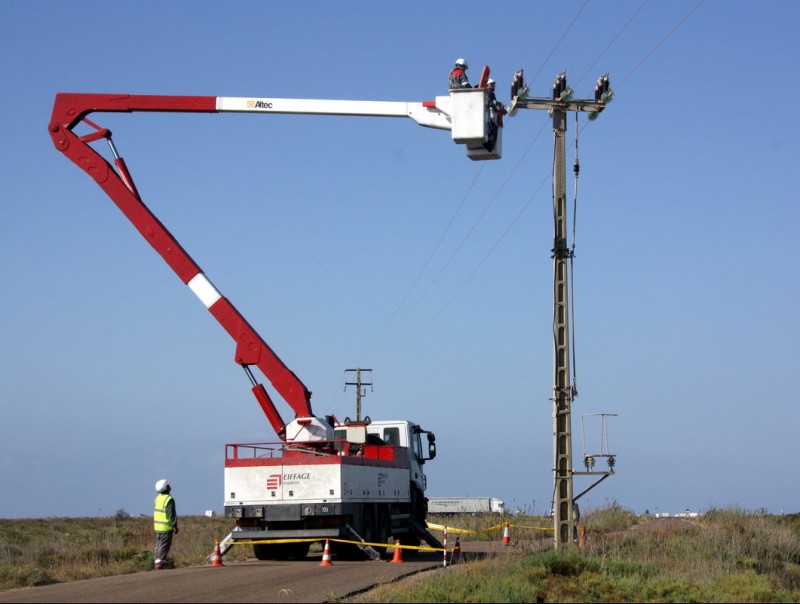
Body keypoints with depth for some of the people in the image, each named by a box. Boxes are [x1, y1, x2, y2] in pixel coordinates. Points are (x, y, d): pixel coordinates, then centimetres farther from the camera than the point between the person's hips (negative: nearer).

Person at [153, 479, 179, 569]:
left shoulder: (158, 498, 6)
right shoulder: (169, 499, -18)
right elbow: (172, 514, -19)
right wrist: (175, 526, -13)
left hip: (157, 526, 8)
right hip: (166, 527, -8)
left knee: (159, 543, 16)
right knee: (164, 545, -3)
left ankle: (157, 561, 21)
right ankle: (160, 563, -6)